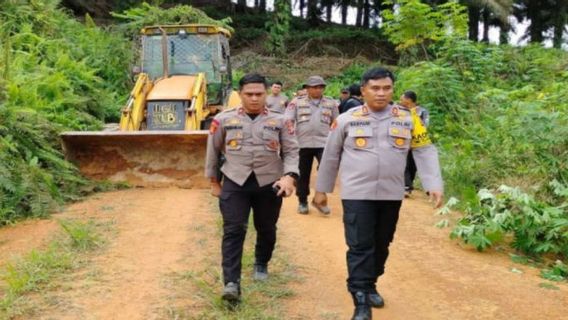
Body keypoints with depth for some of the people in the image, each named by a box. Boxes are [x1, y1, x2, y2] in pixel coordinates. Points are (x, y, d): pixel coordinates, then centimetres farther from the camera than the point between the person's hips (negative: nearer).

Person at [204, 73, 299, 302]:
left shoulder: (279, 120, 1)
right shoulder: (223, 119, 0)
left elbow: (291, 150, 2)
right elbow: (213, 151, 9)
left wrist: (289, 176, -14)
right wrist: (213, 181, 12)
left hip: (269, 184, 1)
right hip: (235, 183, -1)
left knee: (266, 229, 15)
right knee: (233, 231, -8)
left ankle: (261, 264, 41)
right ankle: (231, 282, -6)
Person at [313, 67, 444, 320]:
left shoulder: (407, 119, 2)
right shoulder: (347, 119, -3)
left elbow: (425, 152, 4)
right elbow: (330, 156, 6)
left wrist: (434, 184, -7)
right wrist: (321, 189, 10)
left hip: (391, 194, 3)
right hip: (357, 194, -3)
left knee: (381, 245, 15)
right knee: (360, 247, -4)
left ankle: (370, 286, 36)